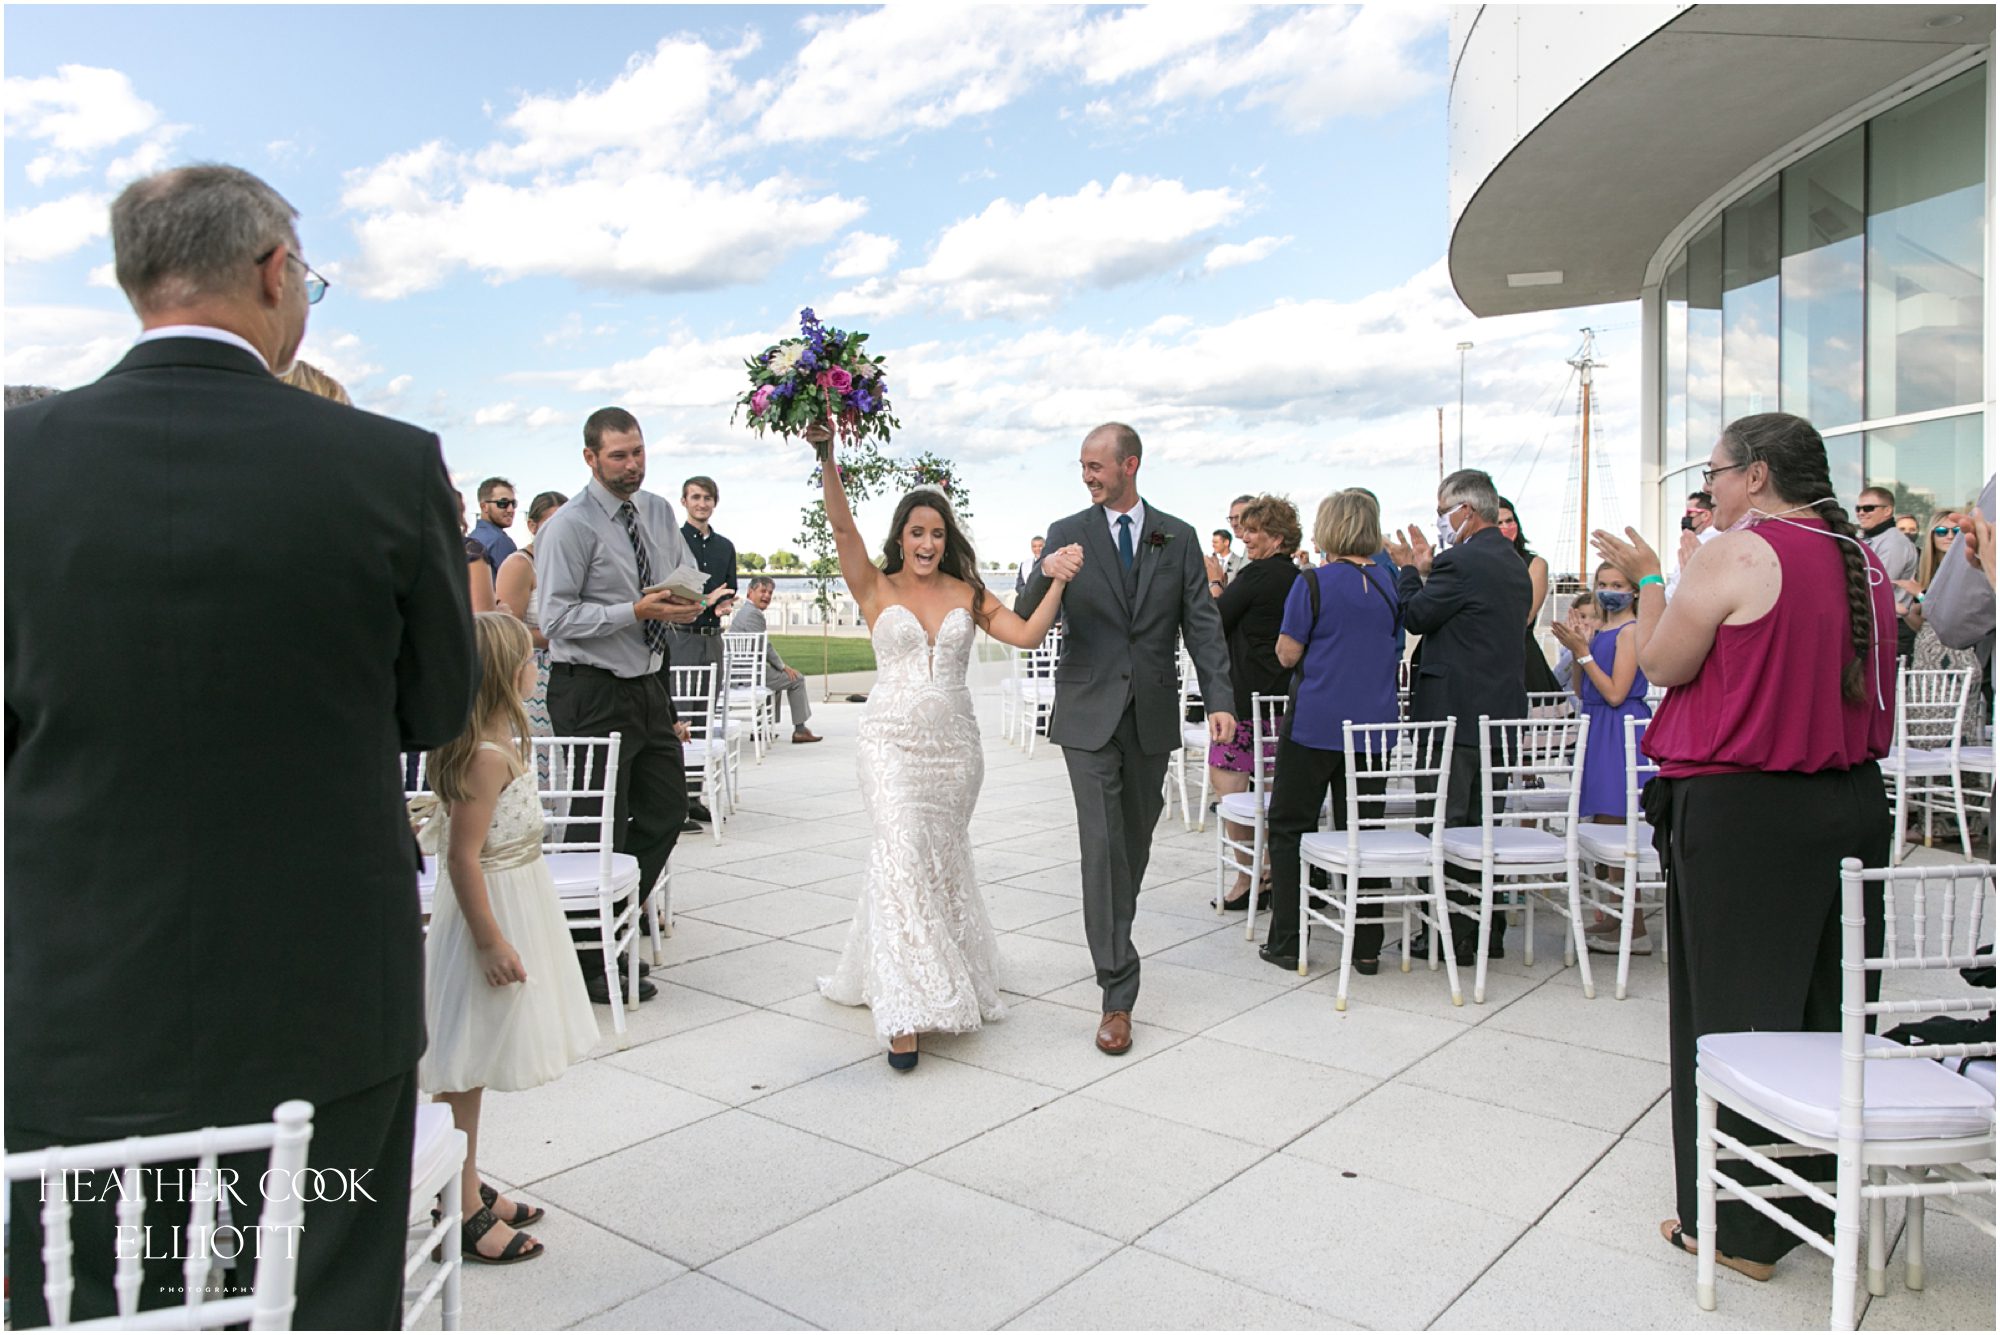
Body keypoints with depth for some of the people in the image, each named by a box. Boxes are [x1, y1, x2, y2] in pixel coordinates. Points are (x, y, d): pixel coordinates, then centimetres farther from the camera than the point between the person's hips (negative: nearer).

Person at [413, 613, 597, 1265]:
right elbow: (463, 857, -23)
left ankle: (469, 1186, 32)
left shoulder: (496, 743, 6)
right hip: (491, 911, -10)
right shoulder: (489, 756, -23)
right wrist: (491, 941, -21)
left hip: (509, 899, 10)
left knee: (473, 1066, 19)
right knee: (466, 1067, 2)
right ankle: (464, 1212, 14)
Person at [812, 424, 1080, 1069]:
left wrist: (1058, 581, -15)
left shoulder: (968, 594, 7)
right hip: (893, 742, -3)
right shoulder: (876, 589, 1)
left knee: (942, 859, 12)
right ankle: (906, 1010, -11)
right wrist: (826, 457, -23)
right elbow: (842, 526, -11)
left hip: (955, 743, 3)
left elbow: (1028, 635, -3)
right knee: (905, 855, -14)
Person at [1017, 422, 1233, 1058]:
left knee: (1136, 839, 15)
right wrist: (1046, 577, -25)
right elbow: (1028, 621, -3)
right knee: (1102, 845, -8)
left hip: (1152, 715, 2)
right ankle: (1118, 992, -4)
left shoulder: (1178, 538, 5)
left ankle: (1116, 931, 41)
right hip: (1089, 714, -2)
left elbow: (1202, 623, 2)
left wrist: (1220, 699, -9)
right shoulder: (1067, 534, 1)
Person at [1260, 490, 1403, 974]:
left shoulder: (1314, 582, -10)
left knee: (1288, 829, 8)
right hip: (1373, 724, 5)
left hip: (1315, 724, -5)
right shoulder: (1389, 584, 7)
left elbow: (1288, 654, -8)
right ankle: (1366, 947, 13)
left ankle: (1287, 942, 10)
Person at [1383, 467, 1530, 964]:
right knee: (1484, 821, 15)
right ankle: (1488, 931, 22)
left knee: (1446, 823, -2)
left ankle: (1453, 935, 3)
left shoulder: (1462, 561, -16)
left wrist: (1411, 569, 7)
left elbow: (1416, 617, -8)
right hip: (1501, 712, 9)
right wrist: (1427, 569, 15)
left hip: (1455, 713, -9)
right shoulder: (1516, 564, 14)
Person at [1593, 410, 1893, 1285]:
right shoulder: (1863, 559, 10)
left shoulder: (1736, 556, -14)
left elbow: (1663, 665, -8)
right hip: (1852, 806, 8)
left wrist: (1647, 577, 4)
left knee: (1737, 1010, 2)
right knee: (1830, 1005, 17)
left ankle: (1740, 1229, 12)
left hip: (1741, 812, -8)